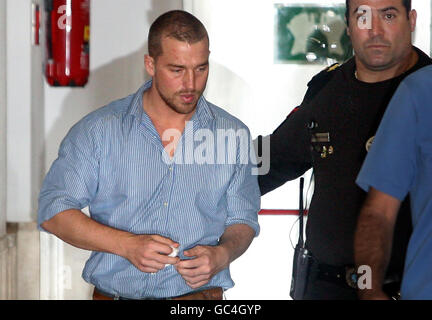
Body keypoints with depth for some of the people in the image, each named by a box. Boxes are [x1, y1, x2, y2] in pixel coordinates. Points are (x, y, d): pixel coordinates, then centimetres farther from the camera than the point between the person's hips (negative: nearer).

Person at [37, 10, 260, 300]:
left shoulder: (232, 134, 9)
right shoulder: (100, 129, 2)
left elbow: (243, 220, 14)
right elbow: (53, 211, 0)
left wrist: (222, 255, -8)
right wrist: (127, 244, -13)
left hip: (201, 293, 1)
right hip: (114, 292, -1)